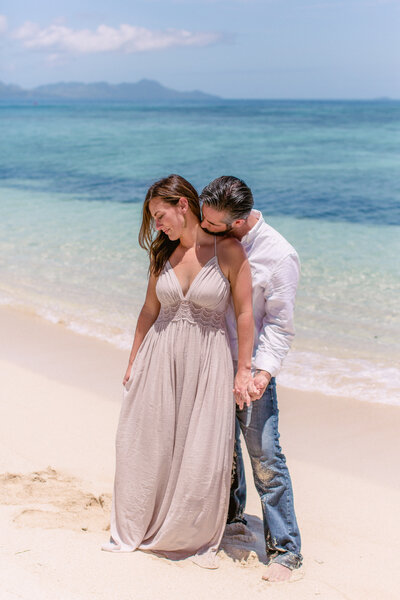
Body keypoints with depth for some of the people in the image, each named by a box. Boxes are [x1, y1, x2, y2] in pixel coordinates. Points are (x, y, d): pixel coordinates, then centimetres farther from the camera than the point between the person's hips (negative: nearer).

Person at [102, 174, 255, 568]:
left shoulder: (228, 251, -10)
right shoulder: (162, 253, 5)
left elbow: (244, 313, -7)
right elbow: (150, 310, 12)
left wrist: (243, 370, -7)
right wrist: (133, 362, 14)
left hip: (208, 361, -4)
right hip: (160, 357, 4)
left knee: (204, 454, 1)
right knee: (147, 445, 10)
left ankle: (198, 538, 23)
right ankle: (136, 529, 30)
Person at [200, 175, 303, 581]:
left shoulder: (279, 256, -19)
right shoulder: (212, 238, -1)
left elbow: (279, 323, -13)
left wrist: (264, 370, -23)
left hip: (250, 365, -5)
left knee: (265, 455, -6)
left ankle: (284, 548, 3)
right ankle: (230, 513, 39)